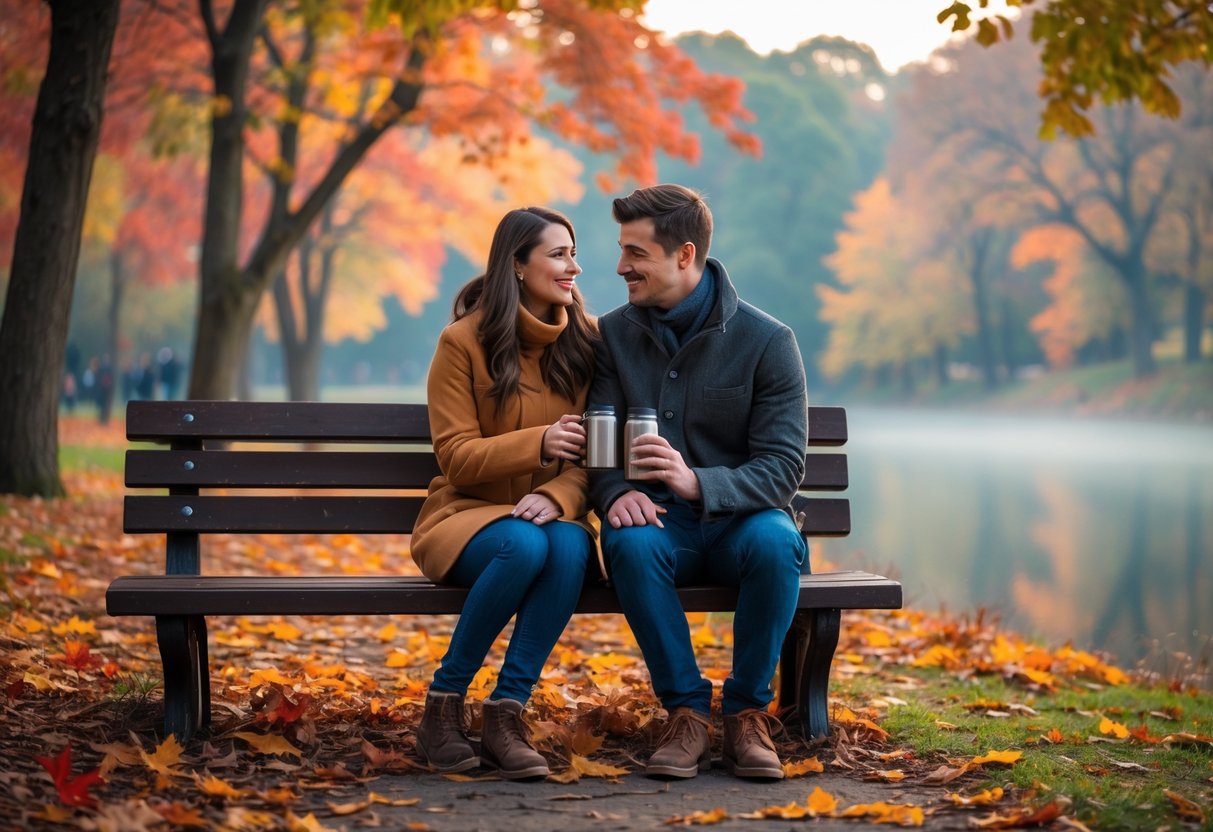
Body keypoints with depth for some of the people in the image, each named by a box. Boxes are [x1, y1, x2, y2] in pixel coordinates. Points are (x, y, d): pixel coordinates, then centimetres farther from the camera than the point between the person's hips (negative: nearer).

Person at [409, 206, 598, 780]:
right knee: (524, 546, -36)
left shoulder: (585, 341, 6)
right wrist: (538, 443, -25)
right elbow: (456, 456, -8)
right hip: (467, 514, -3)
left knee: (569, 546, -34)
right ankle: (442, 707, -19)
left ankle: (505, 714, -29)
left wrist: (558, 496, -21)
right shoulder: (463, 341, -5)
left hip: (549, 513, 3)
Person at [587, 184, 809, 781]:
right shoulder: (614, 334, 3)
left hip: (740, 521, -1)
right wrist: (616, 494, -24)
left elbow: (782, 468, -13)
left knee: (774, 540, -36)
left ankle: (747, 712, -17)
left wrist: (697, 482, -32)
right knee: (630, 540, -34)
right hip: (662, 523, 2)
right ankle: (686, 711, -20)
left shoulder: (766, 341, -7)